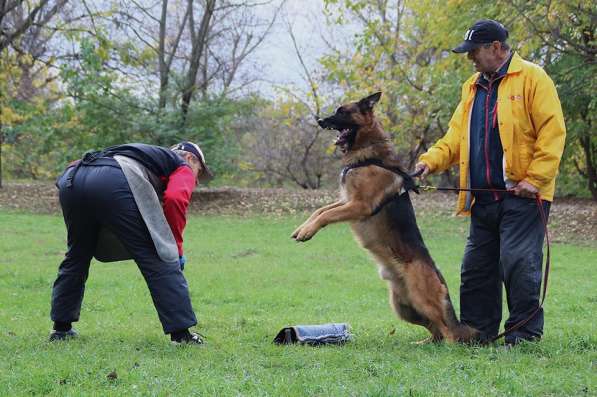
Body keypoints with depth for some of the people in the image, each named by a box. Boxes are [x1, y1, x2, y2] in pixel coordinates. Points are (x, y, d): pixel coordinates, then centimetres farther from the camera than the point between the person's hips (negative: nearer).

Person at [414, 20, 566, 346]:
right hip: (484, 197, 7)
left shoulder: (532, 78, -4)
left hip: (521, 195, -7)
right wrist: (431, 160, 1)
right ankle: (477, 331, 16)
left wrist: (535, 179, -15)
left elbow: (552, 131, -10)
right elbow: (456, 136, 19)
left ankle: (525, 333, 0)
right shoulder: (473, 87, 19)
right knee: (475, 268, 7)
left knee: (518, 264, -10)